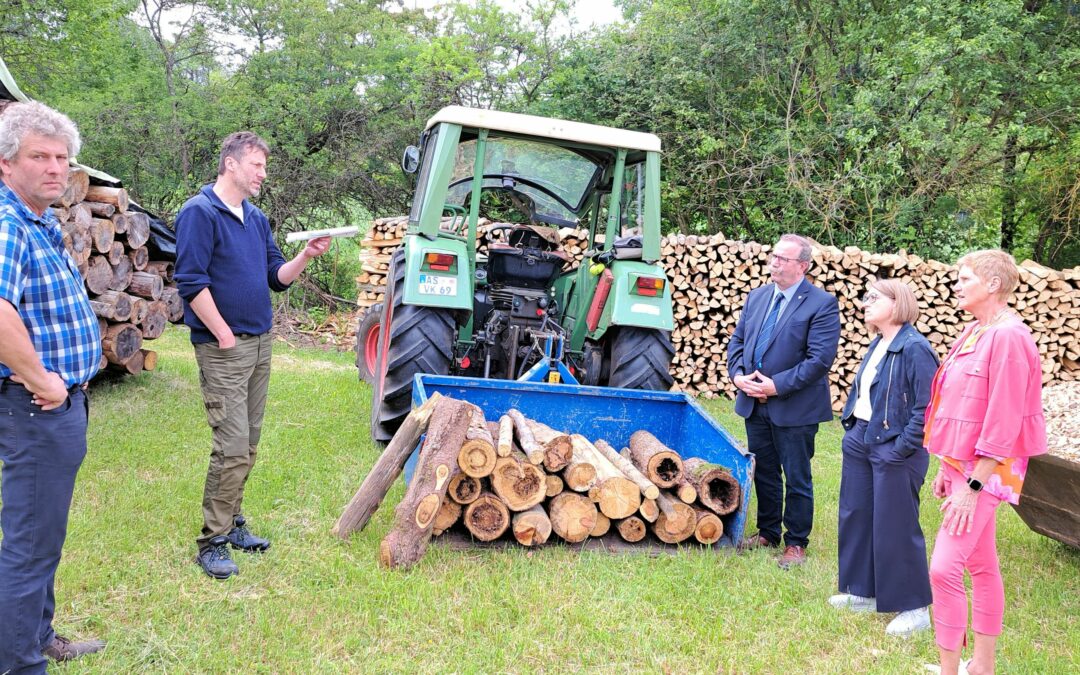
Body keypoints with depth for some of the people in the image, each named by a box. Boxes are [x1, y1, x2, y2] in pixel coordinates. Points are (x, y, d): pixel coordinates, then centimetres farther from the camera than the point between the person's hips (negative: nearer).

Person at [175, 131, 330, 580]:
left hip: (260, 343, 8)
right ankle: (212, 543, 1)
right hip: (224, 347, -8)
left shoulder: (256, 218, 15)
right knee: (232, 446, -10)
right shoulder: (199, 212, -9)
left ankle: (233, 524, 25)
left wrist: (306, 256, -2)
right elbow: (191, 282, -15)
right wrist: (225, 335, -15)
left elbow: (277, 277, 16)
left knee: (248, 446, 13)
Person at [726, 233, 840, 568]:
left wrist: (778, 385, -20)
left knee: (797, 478, 7)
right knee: (764, 473, 17)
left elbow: (820, 359, -17)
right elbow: (737, 340, 13)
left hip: (795, 407, -6)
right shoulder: (757, 296, 10)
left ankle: (796, 543, 21)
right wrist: (738, 374, -5)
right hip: (754, 403, 6)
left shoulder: (822, 303, -11)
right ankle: (767, 532, 33)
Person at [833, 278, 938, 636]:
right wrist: (850, 426, 11)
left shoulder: (915, 348, -17)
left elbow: (926, 409, -19)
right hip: (860, 442, 9)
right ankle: (863, 592, 31)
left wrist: (901, 449, -18)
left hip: (894, 450, -9)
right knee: (855, 517, 16)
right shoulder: (877, 345, 10)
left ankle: (915, 609, 15)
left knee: (895, 527, 0)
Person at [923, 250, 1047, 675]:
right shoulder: (973, 332, 9)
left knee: (944, 568, -12)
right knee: (981, 566, 16)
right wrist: (946, 468, 15)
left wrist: (972, 485, -20)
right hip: (962, 464, 9)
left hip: (985, 470, -9)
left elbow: (1002, 421, -21)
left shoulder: (1008, 337, -18)